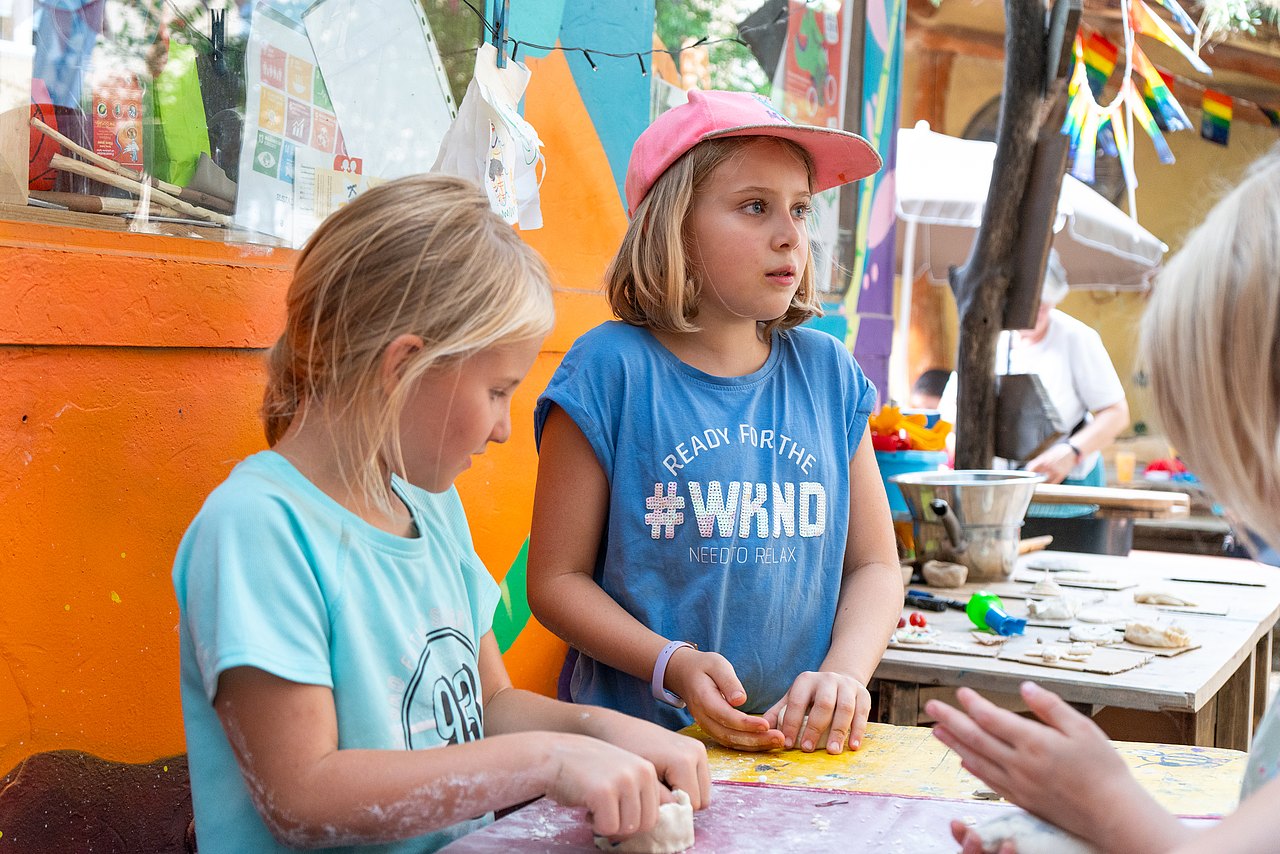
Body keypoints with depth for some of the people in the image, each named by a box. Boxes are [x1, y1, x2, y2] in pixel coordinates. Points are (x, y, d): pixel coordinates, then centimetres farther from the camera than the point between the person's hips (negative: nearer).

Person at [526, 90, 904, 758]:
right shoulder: (611, 368, -3)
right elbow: (556, 578, -1)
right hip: (642, 741, -4)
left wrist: (843, 672, -5)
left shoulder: (828, 373, 10)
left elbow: (874, 564, 14)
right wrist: (675, 667, -15)